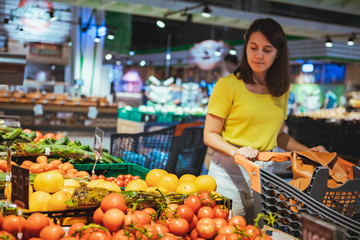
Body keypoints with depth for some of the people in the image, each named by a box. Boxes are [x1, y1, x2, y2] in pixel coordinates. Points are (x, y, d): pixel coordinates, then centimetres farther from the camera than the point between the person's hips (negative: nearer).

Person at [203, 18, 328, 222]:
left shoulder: (281, 90, 10)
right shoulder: (228, 85, -6)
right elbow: (210, 135, -6)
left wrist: (307, 151, 6)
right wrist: (236, 151, -23)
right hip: (230, 170, -4)